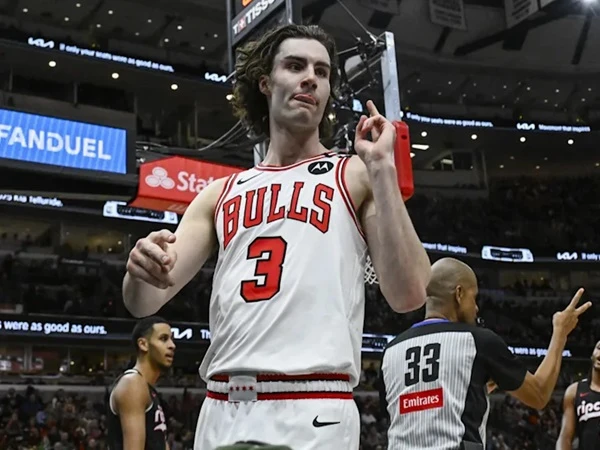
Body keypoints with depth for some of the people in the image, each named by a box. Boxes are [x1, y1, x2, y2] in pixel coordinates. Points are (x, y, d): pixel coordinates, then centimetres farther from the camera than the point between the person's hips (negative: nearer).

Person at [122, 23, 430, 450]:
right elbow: (144, 303, 11)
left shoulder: (355, 176, 3)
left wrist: (382, 167, -11)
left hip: (313, 410, -4)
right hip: (222, 410, 4)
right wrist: (143, 268, -12)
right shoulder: (220, 194, 15)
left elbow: (408, 296, -9)